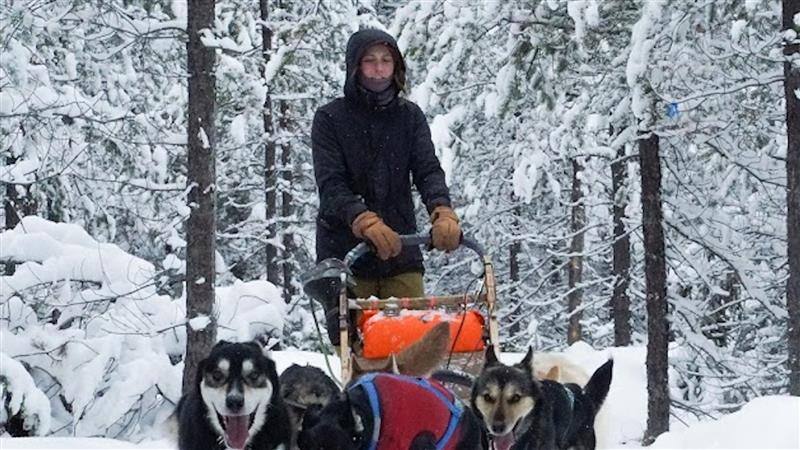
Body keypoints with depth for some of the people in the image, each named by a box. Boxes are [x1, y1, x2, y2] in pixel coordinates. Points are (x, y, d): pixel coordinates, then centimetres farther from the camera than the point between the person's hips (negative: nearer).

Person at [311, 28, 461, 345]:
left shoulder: (409, 116, 11)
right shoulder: (331, 118, 2)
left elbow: (428, 170, -3)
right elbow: (331, 185, -10)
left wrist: (442, 212, -25)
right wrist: (366, 222, -29)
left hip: (400, 251, 2)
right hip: (344, 249, -2)